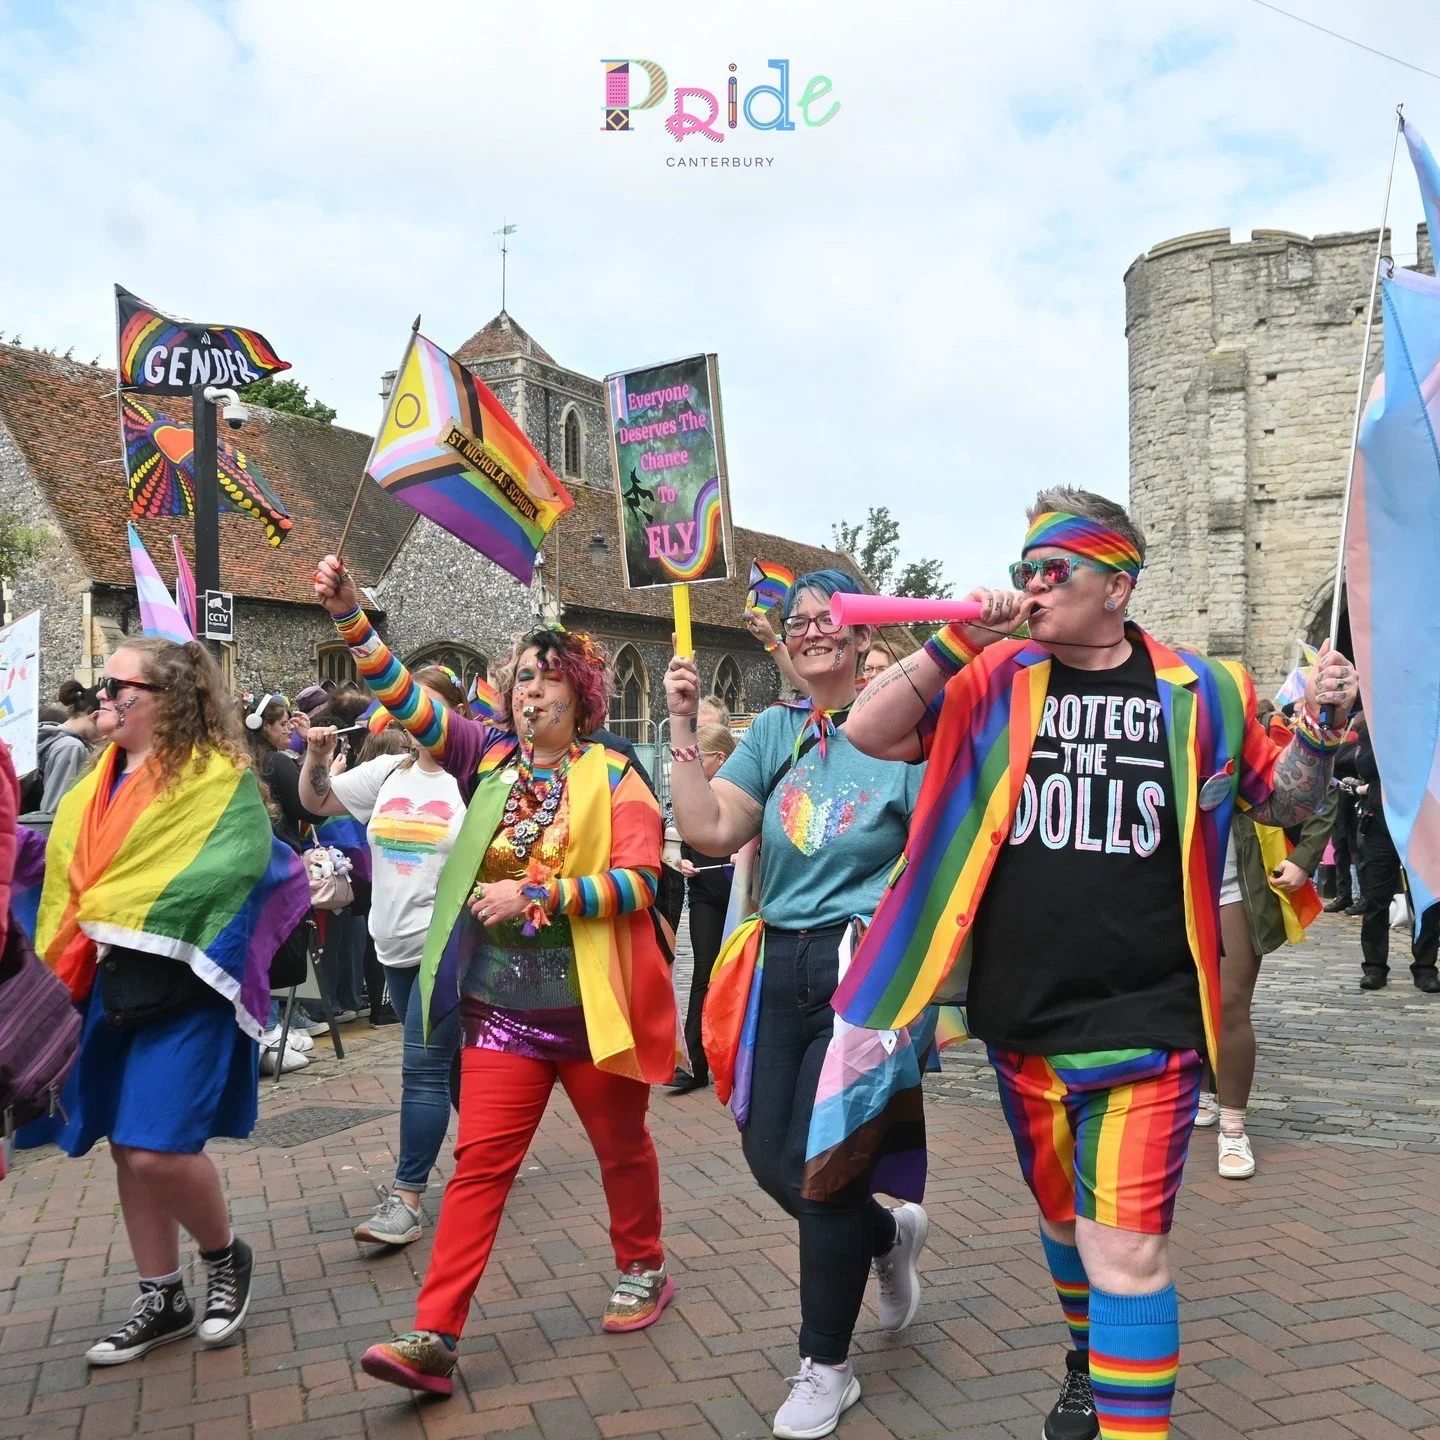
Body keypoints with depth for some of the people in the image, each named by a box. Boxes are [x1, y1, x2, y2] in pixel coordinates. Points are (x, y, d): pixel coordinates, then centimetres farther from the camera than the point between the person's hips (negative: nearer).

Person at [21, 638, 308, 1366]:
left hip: (182, 985, -7)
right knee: (127, 1147, 11)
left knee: (160, 1150, -11)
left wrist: (121, 915, -17)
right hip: (109, 986, 7)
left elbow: (231, 869, -18)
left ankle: (226, 1256, 18)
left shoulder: (219, 778, -8)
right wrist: (60, 974, 2)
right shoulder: (96, 787, 13)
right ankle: (161, 1300, 27)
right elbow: (65, 882, 15)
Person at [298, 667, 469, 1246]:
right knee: (446, 1061, 18)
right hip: (396, 946, 6)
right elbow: (316, 800, 13)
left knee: (423, 1066, -7)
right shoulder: (387, 772, 6)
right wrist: (317, 757, -3)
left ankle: (406, 1200, -2)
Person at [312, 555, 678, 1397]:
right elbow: (411, 705, -5)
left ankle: (644, 1271, 37)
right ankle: (435, 1338, 3)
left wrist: (536, 895, -22)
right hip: (503, 1003, 3)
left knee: (622, 1145, 15)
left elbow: (640, 880, -14)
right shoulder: (490, 757, 5)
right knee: (481, 1162, 1)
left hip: (593, 1002, -2)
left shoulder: (612, 776, -5)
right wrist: (352, 617, -18)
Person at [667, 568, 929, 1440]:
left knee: (821, 1163, 0)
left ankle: (827, 1367, 24)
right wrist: (683, 727, -7)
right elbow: (708, 832, -4)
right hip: (780, 968, 5)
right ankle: (890, 1236, 41)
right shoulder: (774, 733, 7)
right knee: (769, 1159, 9)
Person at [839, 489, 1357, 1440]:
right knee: (1063, 1217, 22)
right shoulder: (995, 683, 1)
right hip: (1022, 1018, 3)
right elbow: (867, 733, -5)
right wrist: (957, 643, -16)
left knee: (1125, 1252, -9)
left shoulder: (1198, 694, -1)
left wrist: (1323, 728, -10)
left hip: (1144, 1025, -3)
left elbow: (1285, 803, 10)